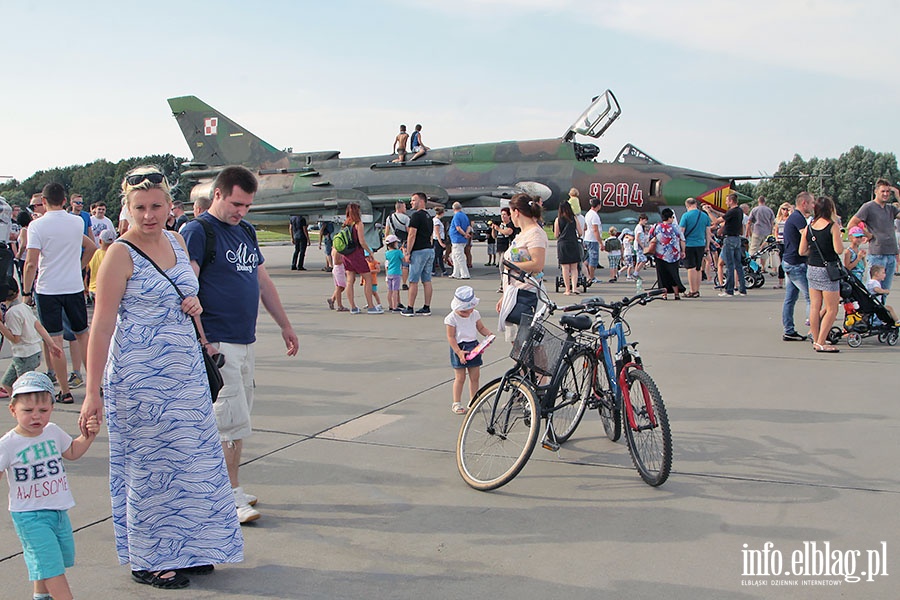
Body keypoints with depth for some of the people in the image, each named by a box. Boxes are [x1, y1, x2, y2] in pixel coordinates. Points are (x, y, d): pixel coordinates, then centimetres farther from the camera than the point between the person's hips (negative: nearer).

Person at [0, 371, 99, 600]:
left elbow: (72, 452, 18)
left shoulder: (53, 432, 1)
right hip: (29, 516, -6)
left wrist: (88, 436, 4)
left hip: (58, 510, 6)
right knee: (50, 563, -10)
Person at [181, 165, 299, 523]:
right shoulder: (197, 232, -8)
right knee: (232, 420, -7)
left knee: (237, 420, 12)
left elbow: (263, 282, 24)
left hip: (247, 342, 8)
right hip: (217, 344, -8)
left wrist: (284, 325, 25)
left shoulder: (245, 231, 16)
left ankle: (228, 487, 21)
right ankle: (231, 495, 3)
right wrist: (200, 341, -24)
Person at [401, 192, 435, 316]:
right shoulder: (429, 216, 17)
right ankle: (426, 308, 9)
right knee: (427, 281, 8)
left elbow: (412, 235, -15)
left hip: (419, 251, -8)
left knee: (413, 281, -4)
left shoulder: (416, 215, -11)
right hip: (430, 250, 8)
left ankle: (410, 309, -1)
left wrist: (407, 253, -12)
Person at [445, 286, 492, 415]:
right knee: (460, 377, -2)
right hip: (459, 348, -5)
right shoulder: (452, 318, -12)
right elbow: (450, 337, -13)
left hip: (473, 346, 5)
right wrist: (459, 352, -21)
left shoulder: (475, 314, 3)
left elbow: (481, 328, 13)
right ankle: (456, 403, 9)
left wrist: (488, 333, -10)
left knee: (475, 376, 7)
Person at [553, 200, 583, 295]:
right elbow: (580, 233, 3)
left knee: (565, 268, 3)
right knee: (574, 267, 8)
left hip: (562, 244, -1)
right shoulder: (574, 219, 3)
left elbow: (556, 235, 2)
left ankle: (568, 290, 3)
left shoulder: (558, 220, 0)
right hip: (573, 244, 1)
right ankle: (574, 287, -5)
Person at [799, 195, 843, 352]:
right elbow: (839, 249, -15)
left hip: (811, 268, 6)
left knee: (815, 307, 11)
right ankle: (821, 342, -2)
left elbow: (802, 251, 5)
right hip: (827, 270, -6)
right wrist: (839, 235, 2)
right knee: (832, 309, 2)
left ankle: (816, 340, 17)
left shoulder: (809, 227, 3)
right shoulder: (833, 226, -11)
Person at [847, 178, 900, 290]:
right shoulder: (868, 207, -2)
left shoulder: (891, 208, 15)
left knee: (885, 290, 9)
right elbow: (851, 225, -6)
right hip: (877, 254, -6)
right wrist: (867, 235, -4)